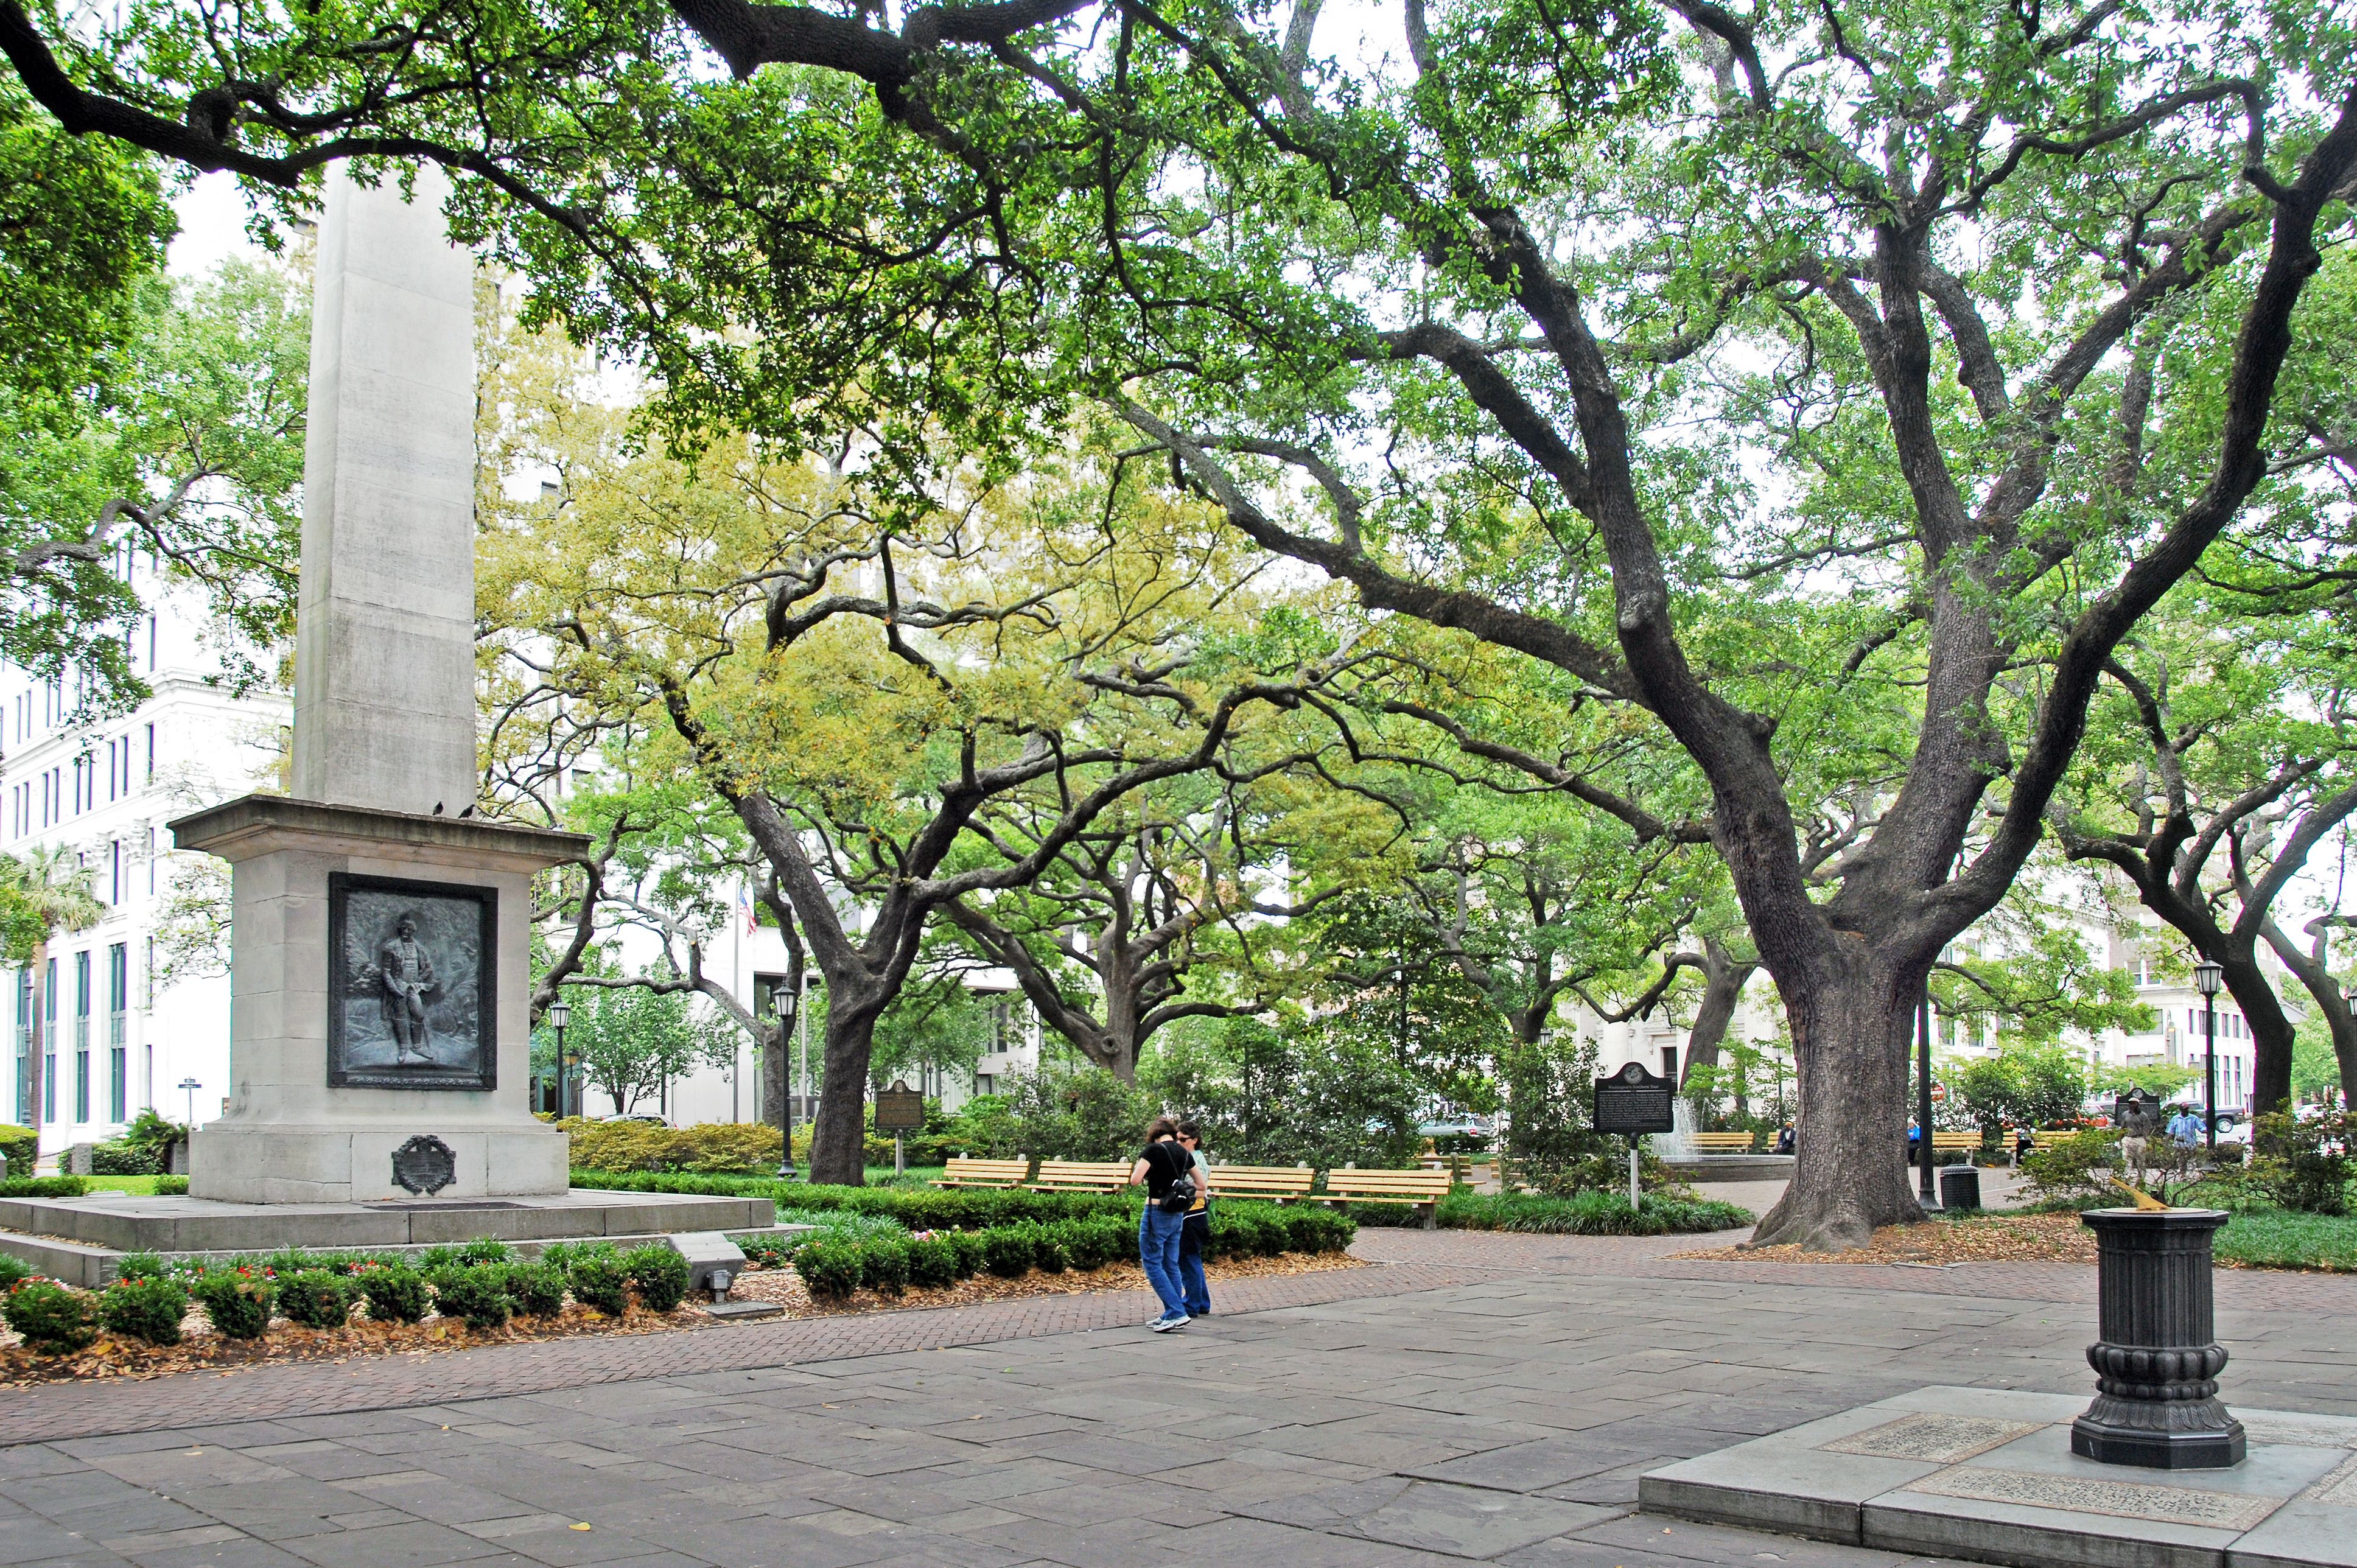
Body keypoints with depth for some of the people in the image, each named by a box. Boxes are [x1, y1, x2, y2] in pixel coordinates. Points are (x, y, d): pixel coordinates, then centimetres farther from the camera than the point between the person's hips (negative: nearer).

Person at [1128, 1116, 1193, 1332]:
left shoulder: (1153, 1149, -12)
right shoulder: (1183, 1153, 8)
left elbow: (1135, 1180, -17)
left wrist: (1138, 1167, 3)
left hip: (1157, 1212, -7)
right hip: (1178, 1214, 7)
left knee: (1152, 1264, -1)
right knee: (1171, 1264, 14)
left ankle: (1177, 1313, -9)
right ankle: (1172, 1314, 17)